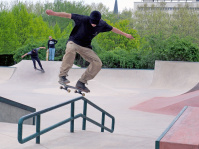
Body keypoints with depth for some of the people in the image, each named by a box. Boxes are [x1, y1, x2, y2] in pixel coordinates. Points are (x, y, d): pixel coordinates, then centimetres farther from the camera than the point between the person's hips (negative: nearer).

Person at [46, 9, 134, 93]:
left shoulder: (102, 25, -10)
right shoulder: (84, 19, -23)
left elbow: (113, 29, 7)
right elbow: (68, 15, -23)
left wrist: (125, 35, 19)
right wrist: (54, 13, -33)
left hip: (85, 47, 5)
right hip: (73, 42, -5)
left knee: (98, 63, -13)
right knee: (70, 49, -42)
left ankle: (81, 82, -3)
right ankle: (62, 76, -35)